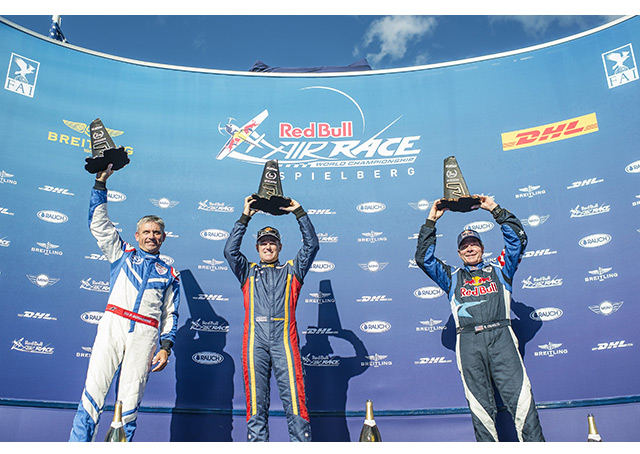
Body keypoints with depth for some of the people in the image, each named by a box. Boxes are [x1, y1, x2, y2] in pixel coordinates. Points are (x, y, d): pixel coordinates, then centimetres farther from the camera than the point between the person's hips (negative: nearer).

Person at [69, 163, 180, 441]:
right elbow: (99, 223, 15)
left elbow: (170, 314, 18)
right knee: (94, 388, -10)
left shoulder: (169, 274, 20)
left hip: (145, 334, 0)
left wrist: (166, 347, 5)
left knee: (130, 399, -4)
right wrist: (101, 183, 10)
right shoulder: (122, 254, 20)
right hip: (113, 324, 0)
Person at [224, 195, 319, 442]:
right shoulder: (248, 272, 24)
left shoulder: (291, 271, 21)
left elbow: (311, 245, 14)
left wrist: (299, 213, 13)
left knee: (294, 398, -7)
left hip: (284, 339, -1)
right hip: (255, 340, 1)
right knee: (256, 401, 0)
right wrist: (245, 218, 9)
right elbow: (230, 250, 11)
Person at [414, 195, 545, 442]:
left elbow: (518, 238, 17)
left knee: (520, 395, -11)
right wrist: (431, 222, 18)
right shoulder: (452, 277, 25)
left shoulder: (499, 269, 23)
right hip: (468, 340, 1)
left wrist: (495, 209, 15)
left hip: (500, 335, -1)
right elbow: (423, 258, 19)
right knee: (479, 405, -3)